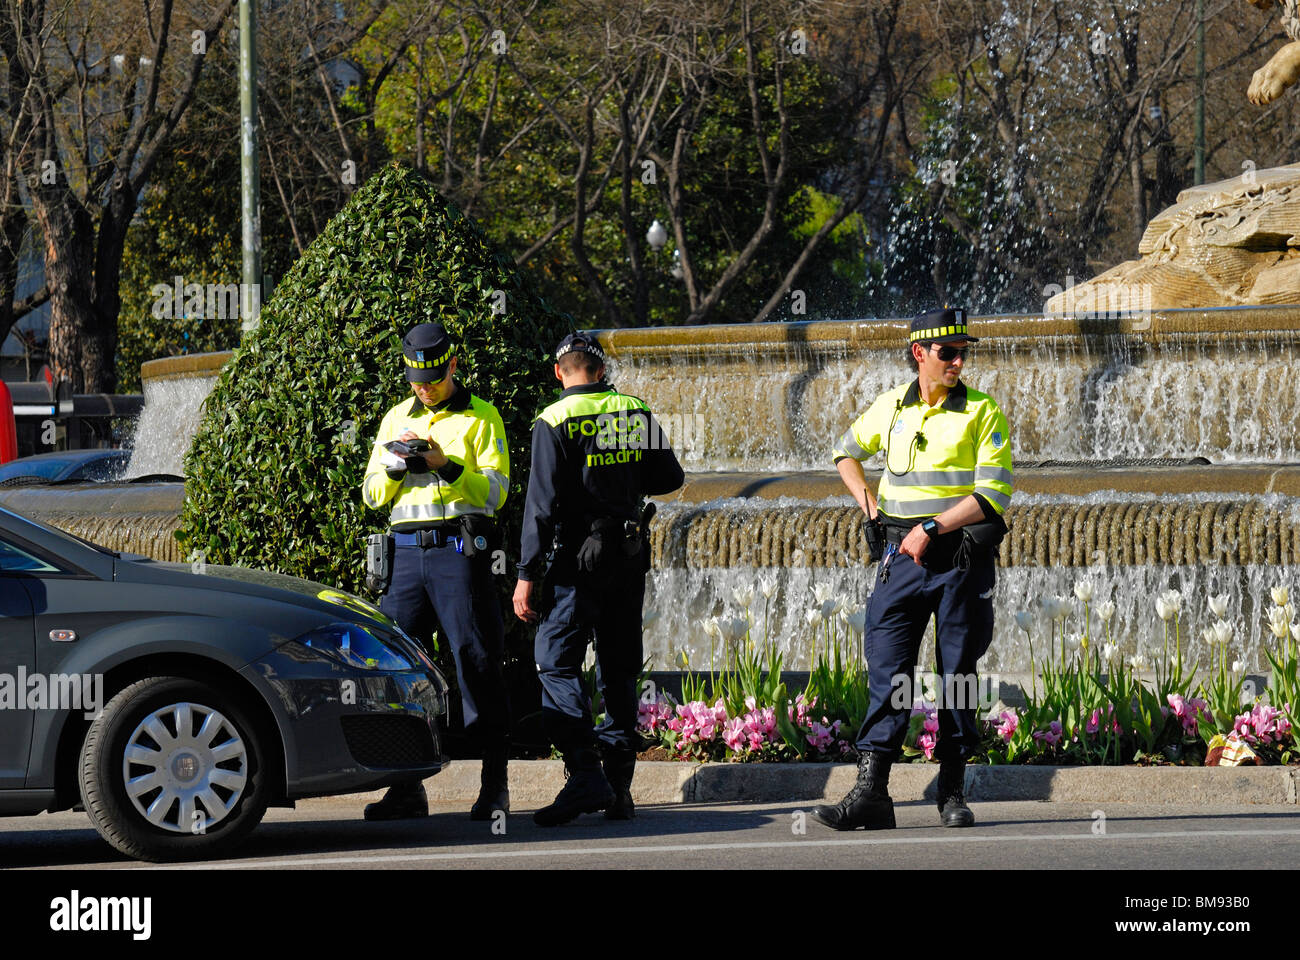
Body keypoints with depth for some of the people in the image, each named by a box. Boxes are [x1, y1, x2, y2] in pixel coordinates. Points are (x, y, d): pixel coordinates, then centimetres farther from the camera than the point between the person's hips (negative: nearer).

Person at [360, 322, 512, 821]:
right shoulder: (396, 419, 19)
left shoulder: (481, 417, 5)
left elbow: (495, 489, -3)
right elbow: (372, 494, 16)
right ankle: (407, 788, 2)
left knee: (476, 661, -6)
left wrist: (447, 466, -16)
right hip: (407, 551, 4)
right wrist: (396, 466, -5)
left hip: (460, 550, -4)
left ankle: (495, 784, -3)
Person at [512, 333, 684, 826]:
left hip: (581, 555, -5)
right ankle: (619, 786, 10)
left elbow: (543, 502, -13)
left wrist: (527, 574, -11)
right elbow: (670, 477, 13)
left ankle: (585, 776, -18)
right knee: (619, 669, 12)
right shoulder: (637, 414, 5)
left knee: (557, 663, -3)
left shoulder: (555, 421, -9)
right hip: (631, 554, 5)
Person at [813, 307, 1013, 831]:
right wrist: (866, 502, 11)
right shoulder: (891, 407, 8)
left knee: (958, 674, 3)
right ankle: (871, 792, -9)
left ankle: (953, 792, 11)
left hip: (960, 557, -2)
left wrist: (932, 528, -17)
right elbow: (847, 451, 27)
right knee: (887, 672, -5)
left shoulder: (983, 413, -3)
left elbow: (993, 494, -11)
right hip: (901, 554, 2)